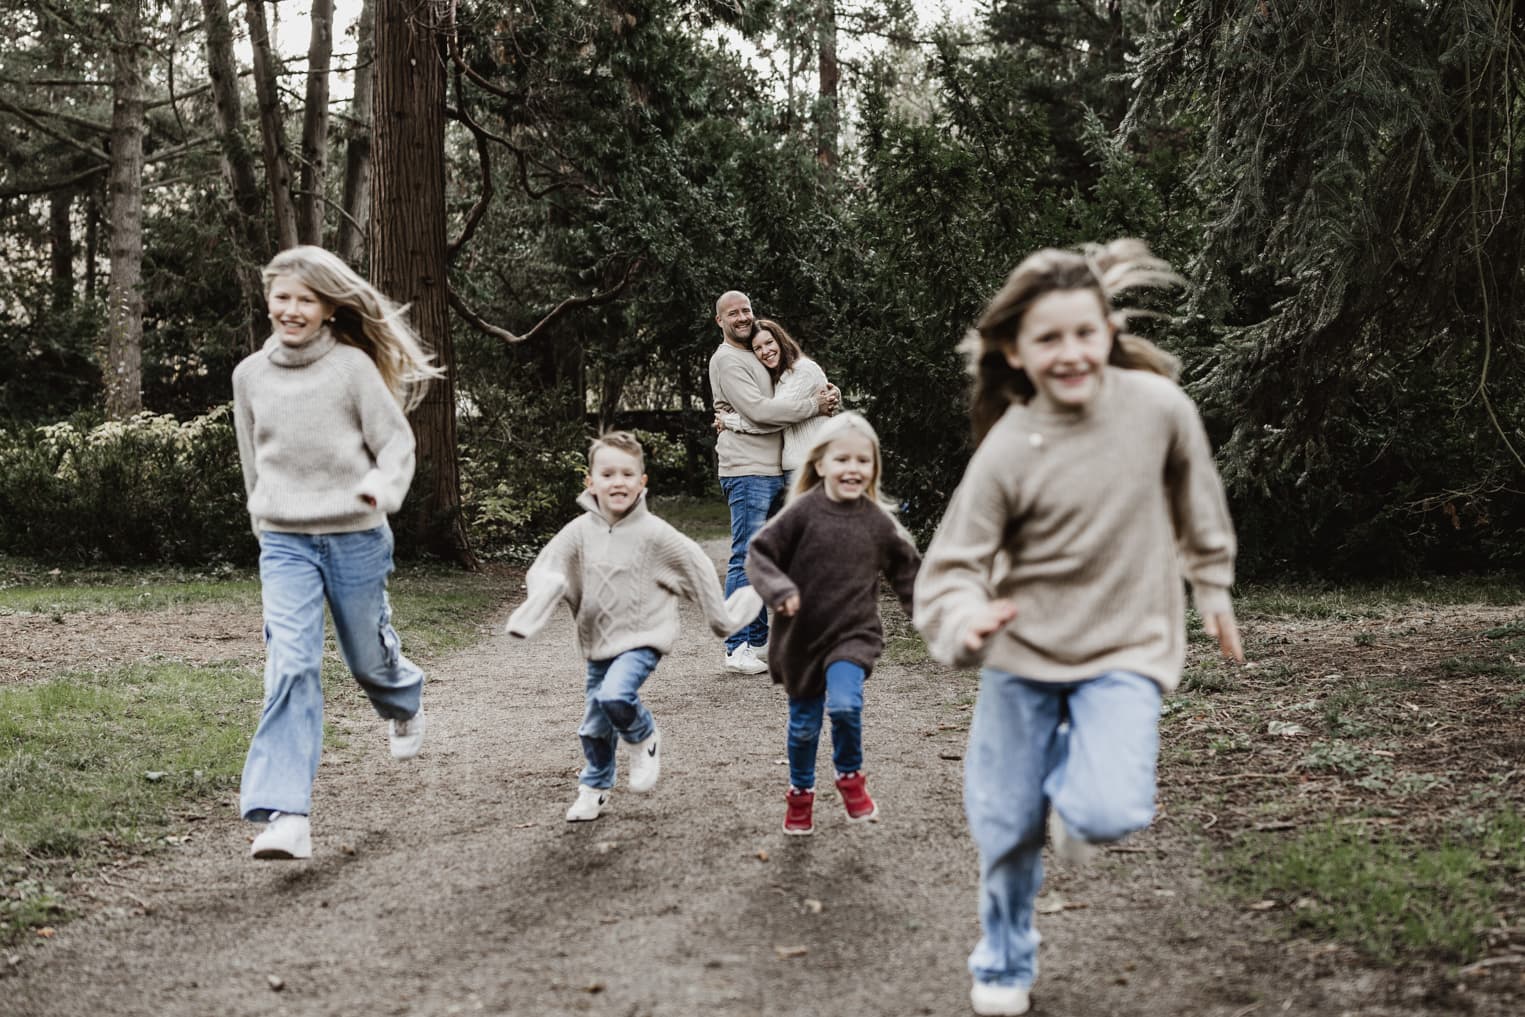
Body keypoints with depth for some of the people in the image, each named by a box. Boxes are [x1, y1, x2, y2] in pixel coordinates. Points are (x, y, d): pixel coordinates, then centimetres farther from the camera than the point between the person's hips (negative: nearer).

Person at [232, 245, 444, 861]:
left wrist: (382, 486, -26)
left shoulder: (353, 366, -6)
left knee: (368, 658, 15)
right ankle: (285, 816, -18)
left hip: (356, 538, -1)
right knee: (290, 667, -14)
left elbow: (397, 442, -6)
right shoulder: (250, 374, 5)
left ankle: (405, 703, 53)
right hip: (284, 542, 2)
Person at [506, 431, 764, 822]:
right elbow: (546, 571, -7)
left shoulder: (653, 533, -12)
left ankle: (644, 739, 3)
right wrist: (529, 617, -24)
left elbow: (695, 566, -4)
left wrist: (721, 617, 2)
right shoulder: (579, 532, -4)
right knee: (595, 724, 12)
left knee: (615, 695, -28)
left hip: (641, 637, -4)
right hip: (598, 642, 4)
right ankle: (594, 788, 35)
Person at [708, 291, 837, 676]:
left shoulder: (755, 357, 22)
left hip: (773, 471, 9)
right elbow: (757, 410, -17)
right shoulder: (726, 359, -7)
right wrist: (813, 405, -13)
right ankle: (737, 648, -8)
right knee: (747, 558, -10)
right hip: (747, 471, -9)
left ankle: (759, 640, 18)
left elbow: (774, 406, 26)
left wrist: (818, 399, 5)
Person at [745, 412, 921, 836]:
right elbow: (760, 553, -8)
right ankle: (800, 793, 38)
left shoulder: (878, 521, -3)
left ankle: (850, 776, 6)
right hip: (802, 636, 0)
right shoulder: (803, 512, -11)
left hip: (853, 633, 0)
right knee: (804, 723, 12)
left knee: (844, 704, -23)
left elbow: (907, 571, 10)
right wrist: (779, 589, -24)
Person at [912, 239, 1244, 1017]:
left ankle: (1071, 769, 17)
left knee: (1111, 813, -22)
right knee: (1005, 828, 8)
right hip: (1023, 653, 0)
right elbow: (952, 566, -15)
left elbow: (1194, 496, 8)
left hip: (1124, 648, 0)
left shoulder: (1158, 405, -13)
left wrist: (1212, 587, 19)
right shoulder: (1007, 453, -17)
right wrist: (964, 620, -38)